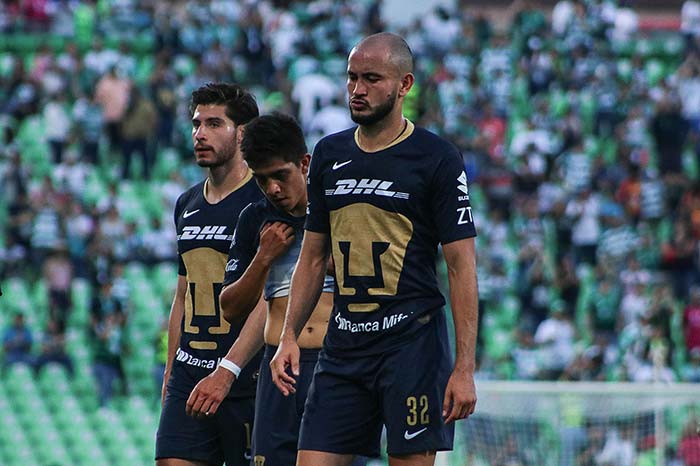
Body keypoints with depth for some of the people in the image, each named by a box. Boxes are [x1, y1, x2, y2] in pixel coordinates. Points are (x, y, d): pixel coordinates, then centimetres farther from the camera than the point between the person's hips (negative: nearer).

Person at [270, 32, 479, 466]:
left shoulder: (437, 158, -5)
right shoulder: (329, 154, 12)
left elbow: (462, 266, -7)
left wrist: (464, 368, -13)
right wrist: (290, 336, 8)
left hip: (412, 342, -5)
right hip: (344, 345, 5)